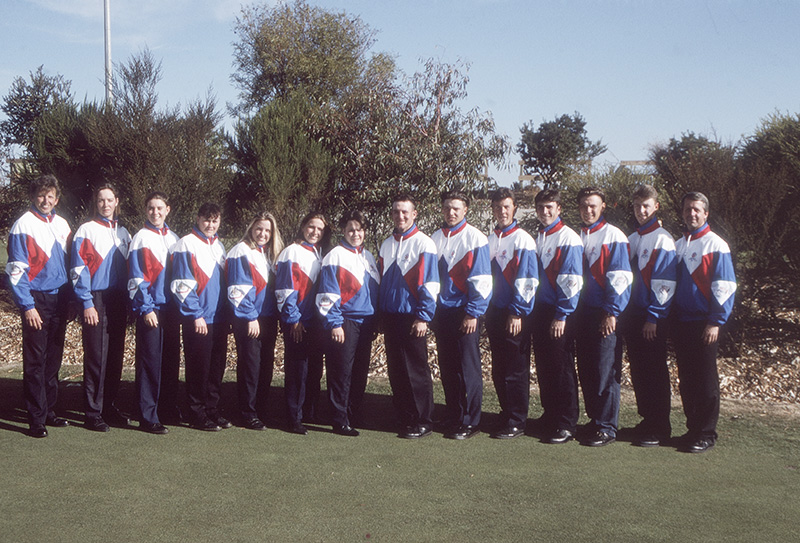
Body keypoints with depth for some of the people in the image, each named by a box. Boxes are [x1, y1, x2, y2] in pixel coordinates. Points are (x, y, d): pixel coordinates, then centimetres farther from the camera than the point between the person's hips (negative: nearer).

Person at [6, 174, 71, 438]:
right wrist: (27, 306, -14)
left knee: (53, 359, 11)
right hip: (36, 301, -6)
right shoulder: (23, 225, -7)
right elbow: (15, 270, -10)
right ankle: (36, 419, 2)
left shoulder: (62, 225, 11)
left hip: (59, 300, 6)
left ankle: (49, 410, 21)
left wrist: (70, 299, 11)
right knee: (35, 361, -3)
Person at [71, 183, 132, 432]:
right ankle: (93, 413, 3)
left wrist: (129, 303, 13)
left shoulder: (123, 232, 15)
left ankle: (109, 407, 19)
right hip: (96, 300, -5)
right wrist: (87, 304, -14)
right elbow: (79, 269, -8)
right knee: (96, 356, -4)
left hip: (118, 301, 6)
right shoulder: (86, 231, -2)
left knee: (115, 355, 9)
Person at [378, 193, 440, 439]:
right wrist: (380, 314, 15)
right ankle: (404, 417, 19)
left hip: (412, 318, -6)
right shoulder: (387, 244, 13)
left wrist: (423, 317, -14)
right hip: (390, 317, 6)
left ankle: (422, 422, 7)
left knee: (416, 371, -2)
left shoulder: (424, 244, -6)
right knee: (395, 371, 9)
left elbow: (430, 284, -10)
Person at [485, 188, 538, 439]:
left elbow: (528, 280, -11)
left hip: (516, 314, -6)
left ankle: (516, 422, 6)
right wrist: (486, 310, 12)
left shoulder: (523, 239, -7)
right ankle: (506, 413, 23)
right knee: (498, 369, 11)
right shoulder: (490, 240, 12)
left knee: (515, 370, -1)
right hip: (494, 312, 6)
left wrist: (517, 313, -13)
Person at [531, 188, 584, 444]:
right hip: (540, 310, 7)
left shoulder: (568, 238, -10)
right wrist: (533, 310, 12)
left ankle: (566, 425, 5)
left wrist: (561, 316, -16)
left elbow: (572, 281, -14)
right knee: (544, 366, 11)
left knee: (561, 367, -3)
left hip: (560, 314, -7)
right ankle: (550, 416, 23)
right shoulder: (537, 238, 13)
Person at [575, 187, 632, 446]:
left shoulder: (613, 236, -4)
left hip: (605, 316, -6)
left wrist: (611, 313, -13)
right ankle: (594, 420, 21)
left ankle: (607, 428, 1)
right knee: (585, 371, 9)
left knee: (605, 373, -5)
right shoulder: (576, 237, 12)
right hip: (582, 313, 6)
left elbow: (620, 278, -9)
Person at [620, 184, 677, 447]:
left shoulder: (663, 240, -9)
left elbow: (663, 284, -14)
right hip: (632, 317, 7)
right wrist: (624, 316, 11)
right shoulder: (631, 239, 13)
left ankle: (659, 428, 8)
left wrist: (653, 318, -16)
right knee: (637, 371, 11)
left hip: (652, 319, -7)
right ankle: (647, 420, 23)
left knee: (655, 372, -1)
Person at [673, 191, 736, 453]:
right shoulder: (678, 245, 12)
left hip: (705, 324, -6)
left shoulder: (716, 245, -6)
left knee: (706, 380, 0)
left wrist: (715, 323, -14)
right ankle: (692, 428, 20)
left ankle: (706, 434, 8)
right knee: (686, 379, 10)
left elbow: (725, 287, -10)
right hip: (681, 321, 6)